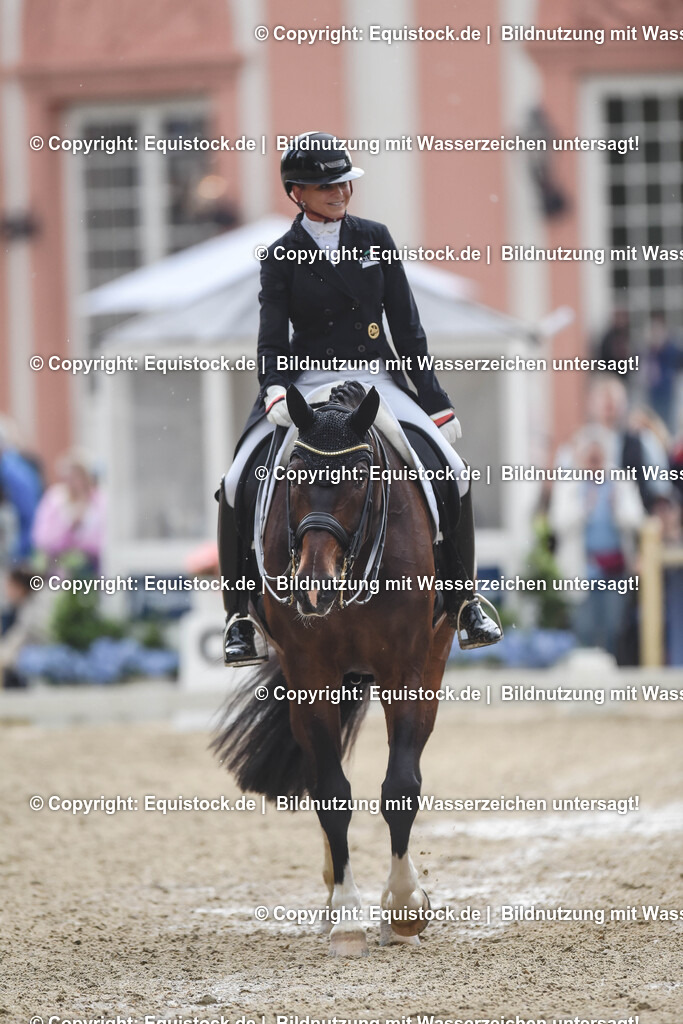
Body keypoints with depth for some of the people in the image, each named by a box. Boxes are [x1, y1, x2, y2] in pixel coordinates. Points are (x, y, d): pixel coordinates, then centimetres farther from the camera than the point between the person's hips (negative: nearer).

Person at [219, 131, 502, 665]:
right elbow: (272, 339, -7)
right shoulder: (282, 257, 0)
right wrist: (274, 390, -28)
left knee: (452, 475, -14)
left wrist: (435, 399, 5)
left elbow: (406, 326, 8)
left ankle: (464, 601, 4)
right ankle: (240, 615, -7)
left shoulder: (375, 240, 6)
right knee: (237, 485, -20)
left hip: (375, 378, 1)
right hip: (305, 382, -1)